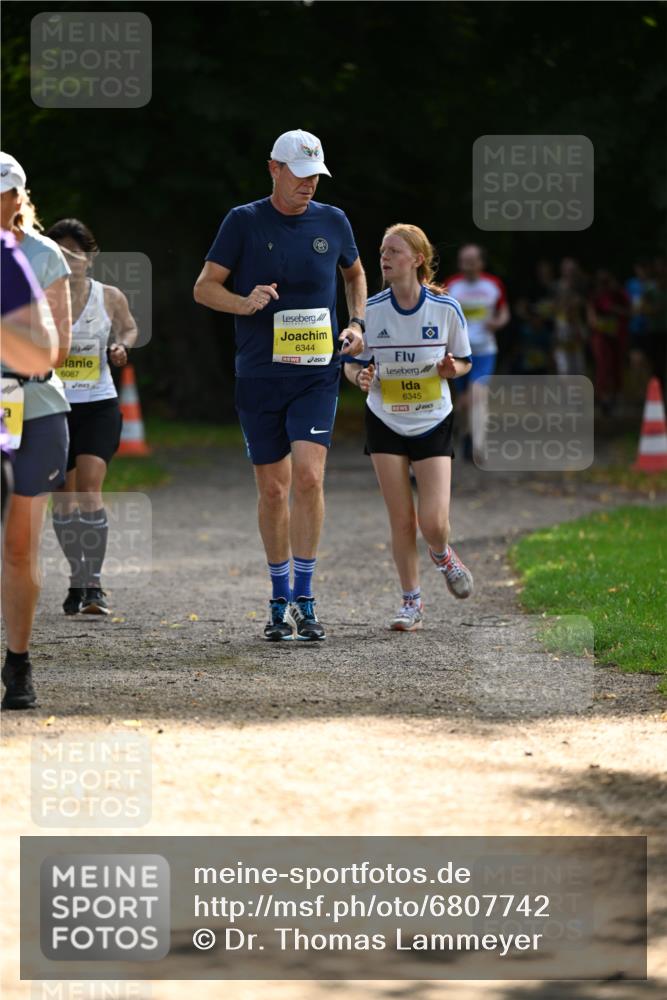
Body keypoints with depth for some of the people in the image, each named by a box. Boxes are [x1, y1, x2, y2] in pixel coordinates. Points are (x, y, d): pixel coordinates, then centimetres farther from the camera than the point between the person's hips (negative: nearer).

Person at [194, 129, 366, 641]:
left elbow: (355, 273, 24)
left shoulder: (332, 221, 5)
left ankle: (305, 600, -9)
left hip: (317, 374, 0)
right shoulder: (244, 221, -1)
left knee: (308, 477, -16)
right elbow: (204, 287, 2)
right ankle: (281, 600, 19)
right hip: (259, 377, 0)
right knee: (273, 489, 5)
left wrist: (356, 323, 9)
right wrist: (244, 303, -17)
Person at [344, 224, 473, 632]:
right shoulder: (370, 310, -9)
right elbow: (352, 362, 2)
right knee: (401, 520, 0)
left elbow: (464, 361, 2)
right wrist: (361, 376, -20)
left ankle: (442, 554, 27)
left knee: (434, 523, -10)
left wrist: (452, 369, -20)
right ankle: (412, 602, 17)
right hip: (386, 425, 1)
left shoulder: (446, 308, -10)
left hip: (433, 424, -1)